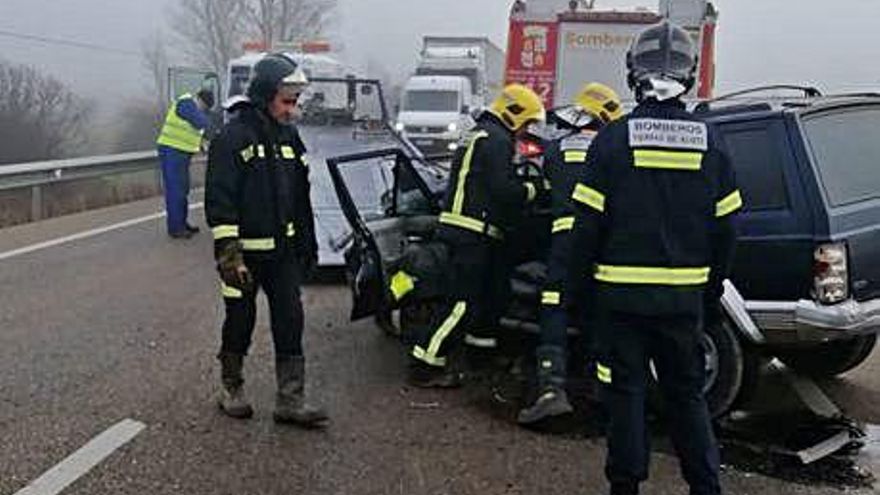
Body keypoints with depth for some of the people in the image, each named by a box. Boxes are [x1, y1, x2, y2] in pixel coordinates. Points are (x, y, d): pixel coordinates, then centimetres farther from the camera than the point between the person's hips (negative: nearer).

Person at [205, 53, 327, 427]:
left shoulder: (289, 137, 9)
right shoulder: (234, 137, -12)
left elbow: (301, 196, 17)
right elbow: (219, 201, -16)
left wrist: (307, 243, 18)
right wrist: (229, 255, -20)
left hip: (283, 252, 6)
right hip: (245, 252, -5)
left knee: (290, 322, 3)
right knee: (240, 322, 9)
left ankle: (290, 400, 9)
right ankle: (232, 389, 29)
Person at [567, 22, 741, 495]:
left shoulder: (612, 139, -8)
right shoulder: (709, 144, 1)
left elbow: (588, 223, -8)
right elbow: (724, 230, 5)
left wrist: (580, 273, 6)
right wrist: (713, 291, 16)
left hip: (622, 295, -3)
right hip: (685, 296, 3)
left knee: (625, 391, 9)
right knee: (687, 393, 15)